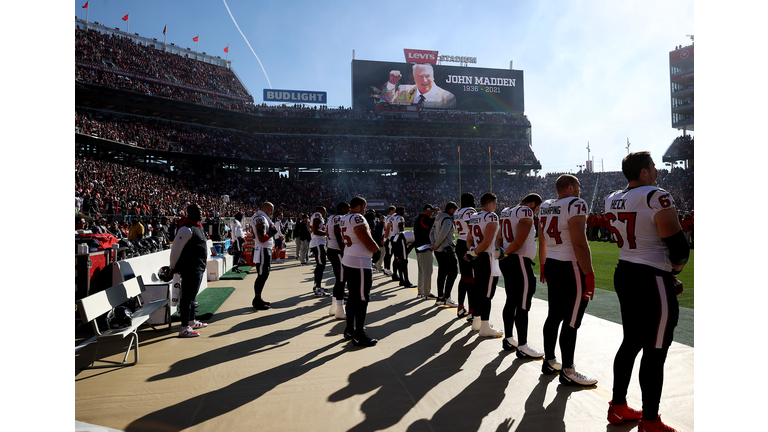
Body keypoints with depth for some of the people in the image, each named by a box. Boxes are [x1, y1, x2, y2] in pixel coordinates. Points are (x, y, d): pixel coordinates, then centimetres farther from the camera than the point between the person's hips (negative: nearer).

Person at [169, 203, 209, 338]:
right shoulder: (187, 229, -16)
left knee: (191, 296, 19)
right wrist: (173, 267, -11)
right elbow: (176, 248, -17)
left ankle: (191, 322, 32)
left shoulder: (197, 227, 16)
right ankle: (184, 329, -3)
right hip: (190, 269, -10)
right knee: (187, 297, -7)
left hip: (198, 269, 10)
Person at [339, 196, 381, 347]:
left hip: (347, 262, 10)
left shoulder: (343, 219, 13)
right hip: (360, 264, -10)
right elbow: (370, 245, -18)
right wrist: (377, 248, 3)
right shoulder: (357, 218, -17)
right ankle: (359, 336, 8)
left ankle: (349, 330, 28)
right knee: (362, 299, 0)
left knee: (353, 297, 18)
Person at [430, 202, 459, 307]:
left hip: (438, 251, 9)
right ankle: (446, 297, -5)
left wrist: (433, 243, 4)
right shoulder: (448, 220, -13)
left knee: (442, 273, 12)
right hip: (446, 250, -9)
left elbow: (431, 232, 17)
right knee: (453, 272, -3)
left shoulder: (438, 218, 17)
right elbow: (442, 234, -21)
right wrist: (436, 246, -8)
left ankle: (440, 297, 16)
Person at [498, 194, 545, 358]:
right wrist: (504, 253, -6)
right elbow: (518, 241, -18)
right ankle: (522, 347, 3)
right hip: (519, 261, -9)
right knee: (522, 305, -3)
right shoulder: (526, 212, -11)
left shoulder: (507, 212, 16)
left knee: (511, 301, 17)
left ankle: (508, 339, 26)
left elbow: (500, 238, 18)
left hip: (506, 261, 9)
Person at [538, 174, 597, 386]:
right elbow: (579, 244, -20)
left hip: (551, 265, 8)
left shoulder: (545, 207, 11)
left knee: (554, 316, 17)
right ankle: (567, 372, 10)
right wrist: (589, 274, -16)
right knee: (571, 321, 0)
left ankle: (549, 361, 27)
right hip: (571, 268, -8)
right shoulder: (576, 205, -13)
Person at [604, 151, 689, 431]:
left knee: (631, 342, 19)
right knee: (655, 352, 4)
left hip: (623, 274, 8)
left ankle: (618, 407, 30)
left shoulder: (612, 200, 8)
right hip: (652, 280, -8)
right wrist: (674, 270, 7)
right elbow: (679, 247, -15)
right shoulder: (656, 198, -16)